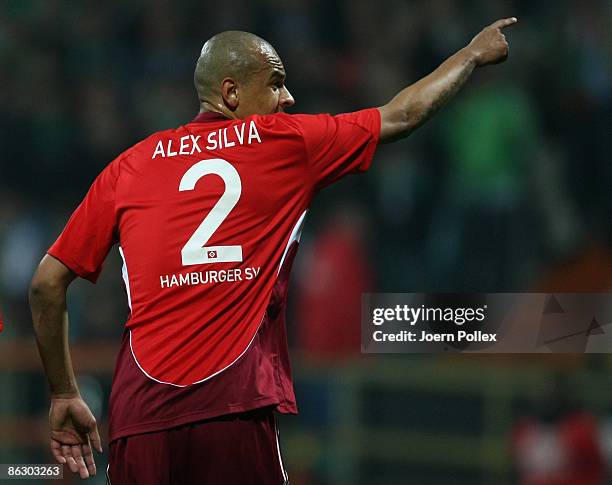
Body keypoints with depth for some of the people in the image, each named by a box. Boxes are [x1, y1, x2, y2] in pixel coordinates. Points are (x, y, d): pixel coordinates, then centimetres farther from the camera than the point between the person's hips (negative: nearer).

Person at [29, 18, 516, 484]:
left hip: (138, 417, 3)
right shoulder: (284, 143, 7)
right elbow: (403, 114, 19)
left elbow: (47, 283, 11)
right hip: (233, 409, -3)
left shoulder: (128, 166, 13)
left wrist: (64, 396, 20)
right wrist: (475, 53, 36)